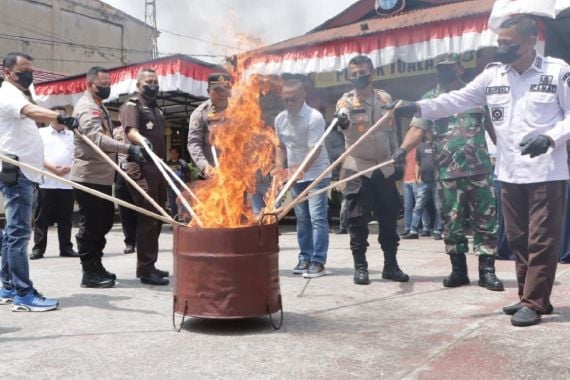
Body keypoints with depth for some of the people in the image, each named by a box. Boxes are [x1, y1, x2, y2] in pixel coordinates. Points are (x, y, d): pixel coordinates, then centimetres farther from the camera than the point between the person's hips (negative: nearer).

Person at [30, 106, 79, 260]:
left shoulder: (72, 135, 17)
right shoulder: (41, 133, 10)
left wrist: (69, 168, -11)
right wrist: (51, 168, -14)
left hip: (67, 183, 2)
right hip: (46, 182, -2)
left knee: (65, 218, 5)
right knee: (42, 217, -1)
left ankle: (66, 247, 10)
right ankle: (38, 248, 4)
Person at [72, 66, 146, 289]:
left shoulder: (99, 106, 19)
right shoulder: (87, 107, -14)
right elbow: (98, 139, -31)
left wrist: (125, 154, 14)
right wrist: (128, 149, -42)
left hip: (102, 176, 10)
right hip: (89, 176, -10)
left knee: (104, 222, 15)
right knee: (90, 226, -4)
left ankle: (97, 266, 25)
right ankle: (90, 273, 3)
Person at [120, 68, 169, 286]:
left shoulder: (156, 109, 23)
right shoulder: (132, 106, -3)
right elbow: (130, 131, -23)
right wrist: (141, 140, -44)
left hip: (158, 169, 9)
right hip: (142, 169, -9)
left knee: (156, 219, 12)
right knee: (148, 219, -11)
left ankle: (147, 266, 22)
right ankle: (146, 270, -7)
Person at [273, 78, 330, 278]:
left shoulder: (314, 117, -18)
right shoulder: (280, 119, 1)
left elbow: (315, 150, -23)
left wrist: (299, 170, -32)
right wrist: (280, 166, -4)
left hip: (316, 174, -6)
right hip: (295, 176, 6)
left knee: (318, 218, -8)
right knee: (302, 219, 11)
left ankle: (318, 262, -3)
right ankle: (305, 258, 20)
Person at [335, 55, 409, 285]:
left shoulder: (385, 98, 6)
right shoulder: (347, 100, -7)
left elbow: (392, 132, 14)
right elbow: (344, 122, -31)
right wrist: (342, 121, -54)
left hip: (385, 167, 4)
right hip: (358, 168, -3)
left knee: (389, 217, 7)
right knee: (358, 219, -1)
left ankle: (391, 265, 19)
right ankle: (360, 267, 10)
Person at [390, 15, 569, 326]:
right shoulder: (493, 75, 5)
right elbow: (457, 100, -1)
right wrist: (417, 106, -13)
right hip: (509, 174, 5)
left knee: (542, 240, -1)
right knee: (518, 239, 11)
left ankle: (533, 303, 7)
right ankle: (530, 297, 24)